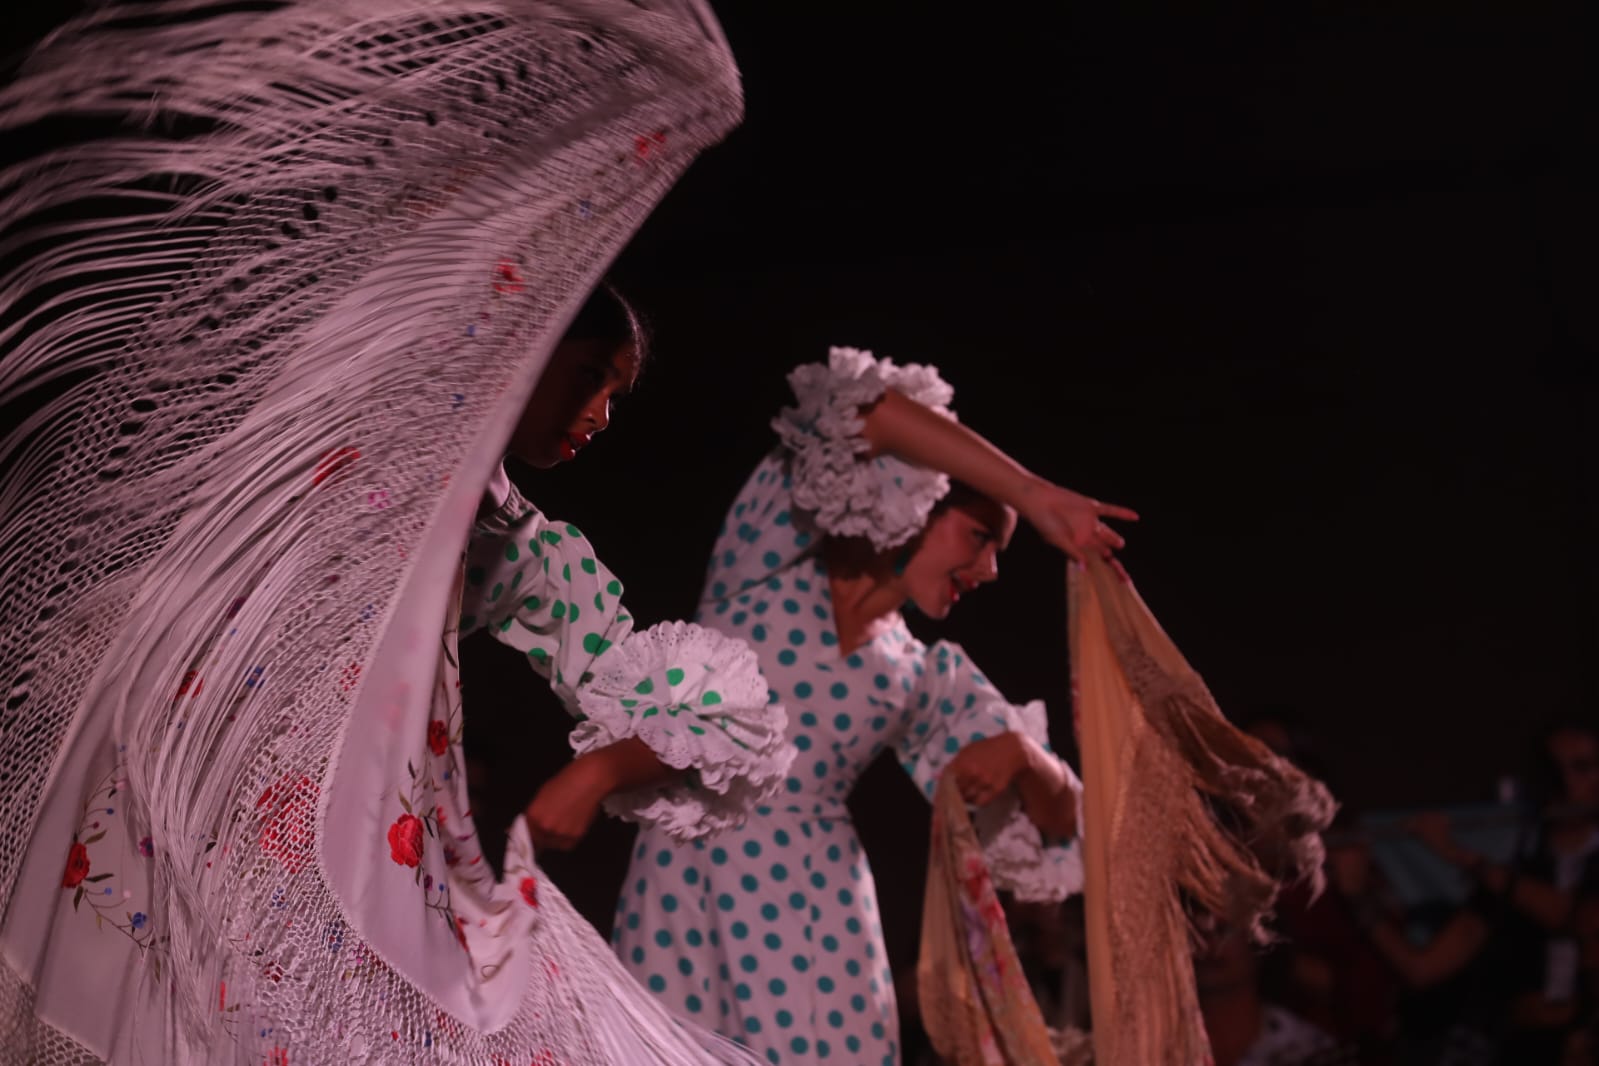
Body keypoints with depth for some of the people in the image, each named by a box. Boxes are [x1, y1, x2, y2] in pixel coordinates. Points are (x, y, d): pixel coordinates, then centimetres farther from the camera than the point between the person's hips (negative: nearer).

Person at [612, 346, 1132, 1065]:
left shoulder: (931, 678, 15)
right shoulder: (768, 566, 5)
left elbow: (1055, 818, 16)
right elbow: (868, 412, -8)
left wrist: (1021, 755, -7)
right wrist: (1035, 498, -9)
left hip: (816, 913, 4)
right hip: (685, 895, -4)